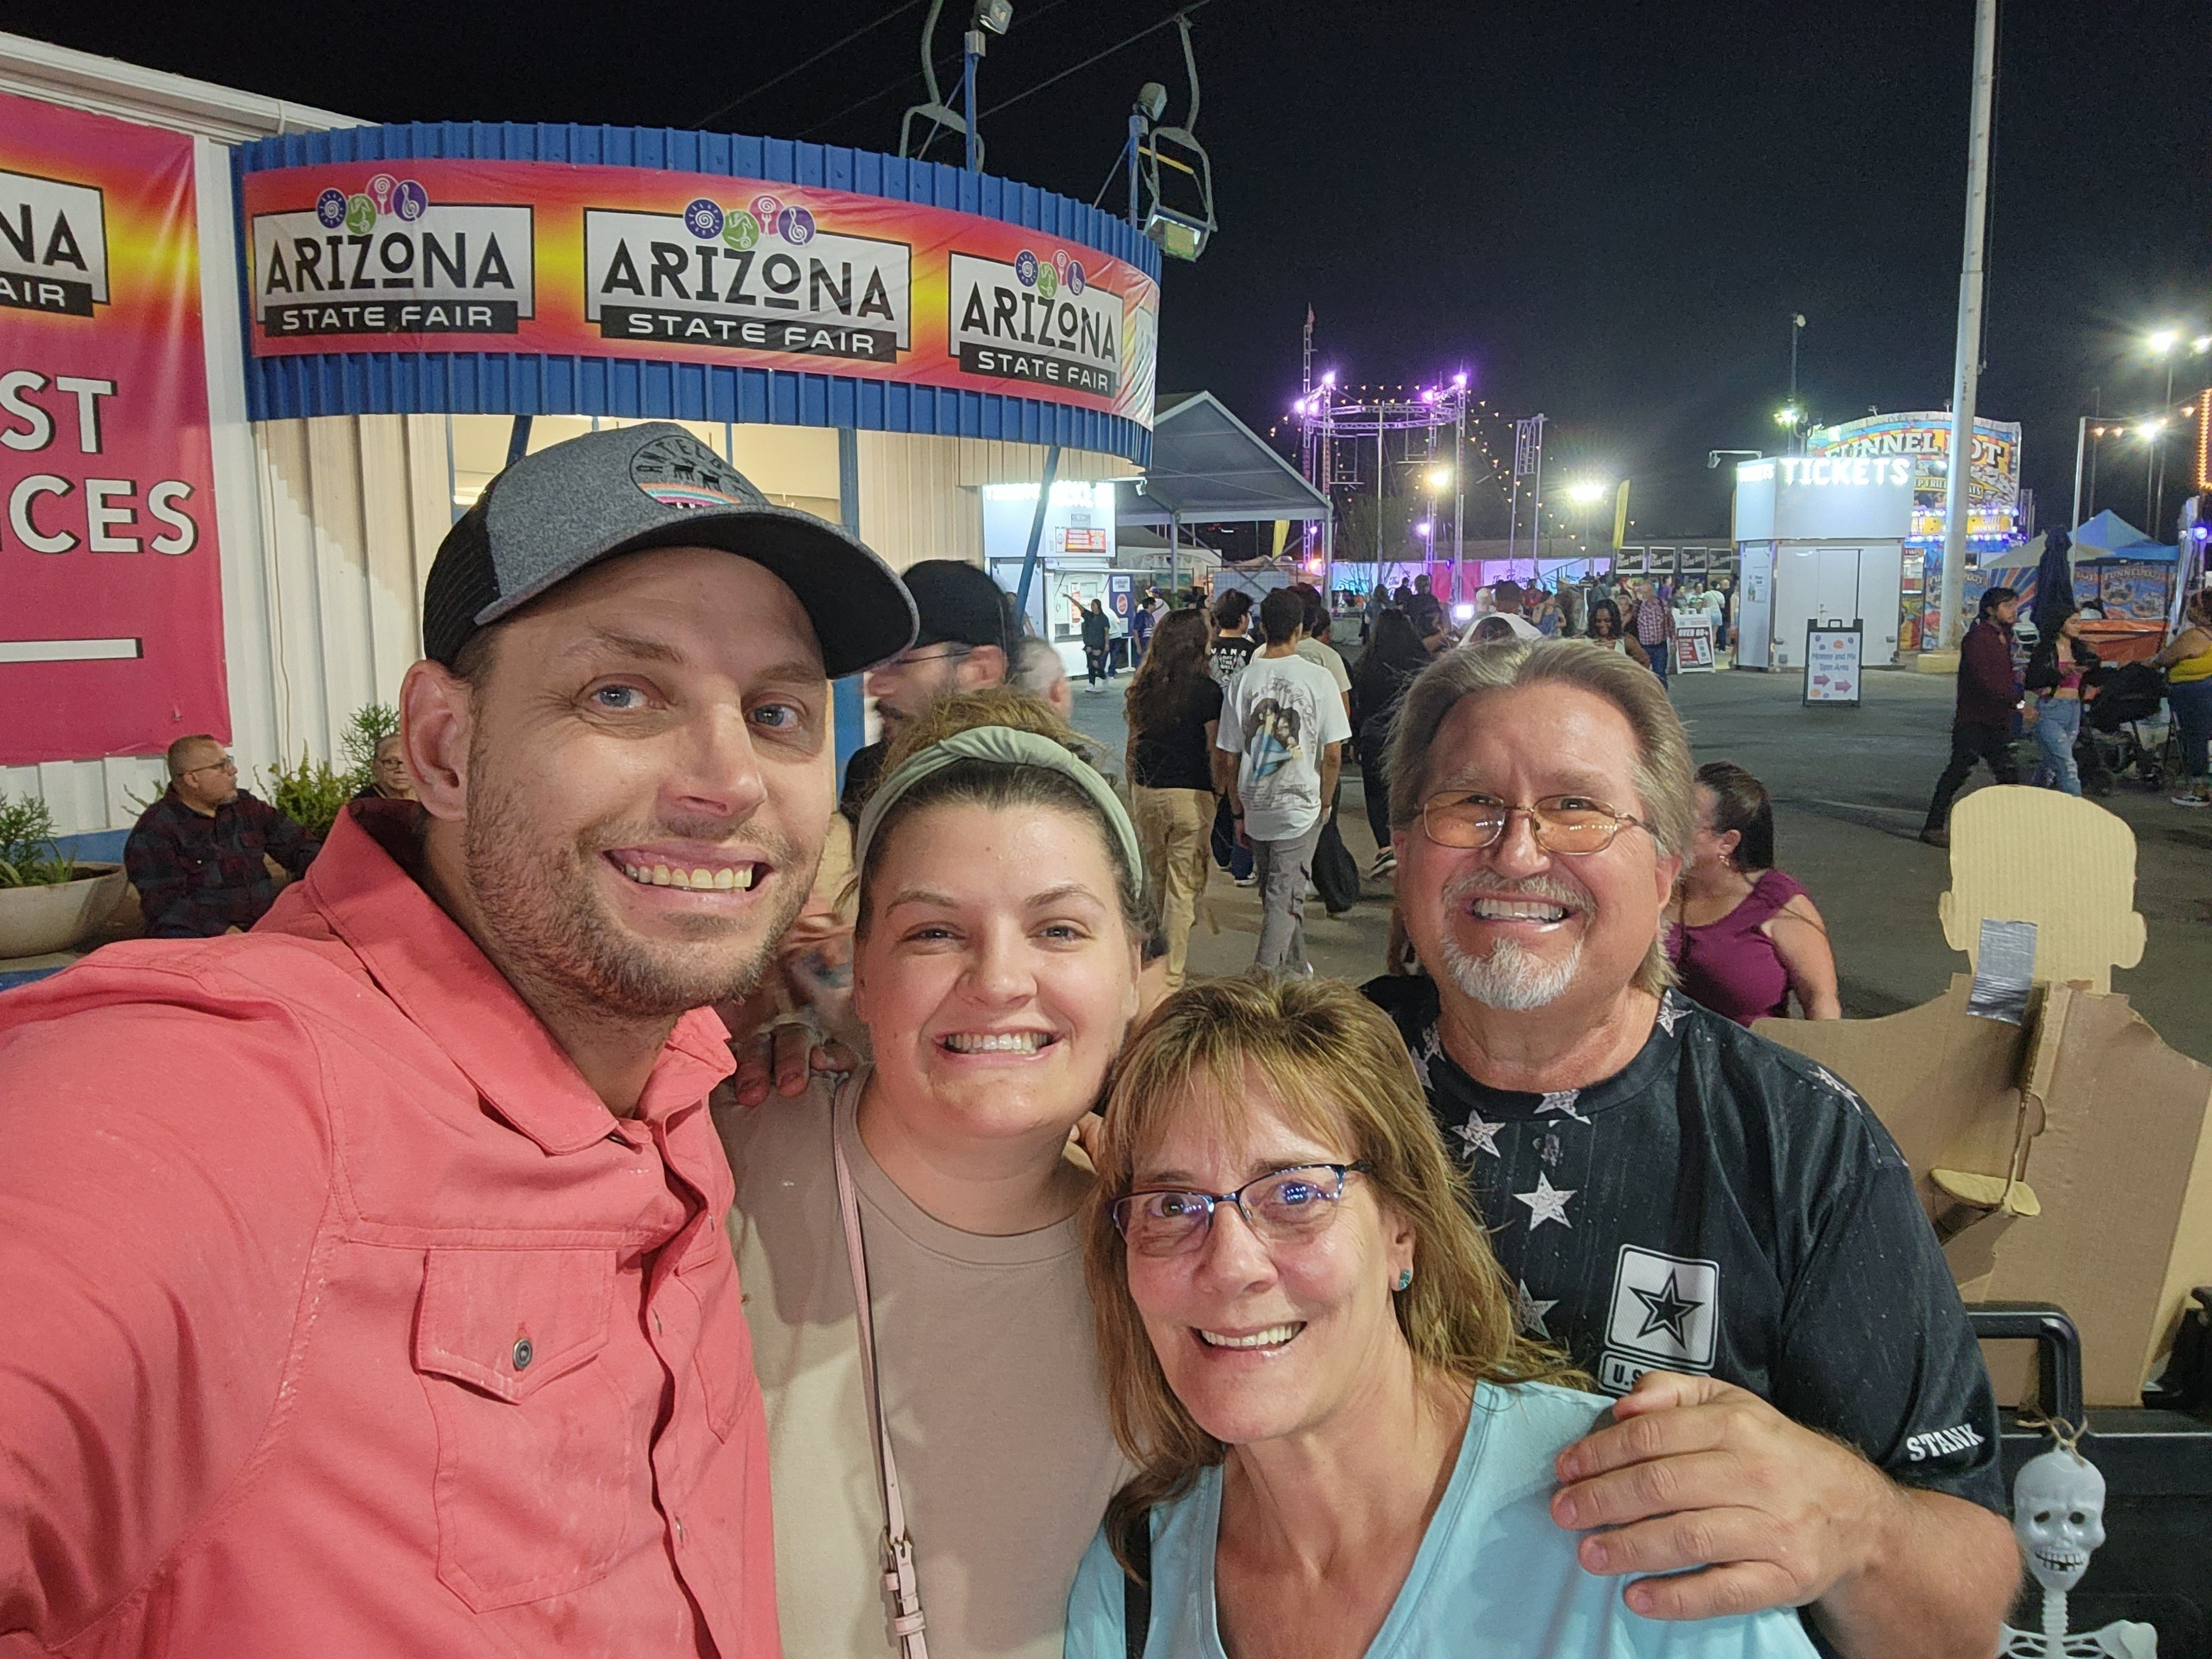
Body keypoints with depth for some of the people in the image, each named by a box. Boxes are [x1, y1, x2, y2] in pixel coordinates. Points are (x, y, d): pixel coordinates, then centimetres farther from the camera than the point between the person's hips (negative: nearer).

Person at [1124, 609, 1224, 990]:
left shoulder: (1144, 687, 3)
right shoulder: (1206, 690, -10)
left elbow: (1132, 743, 10)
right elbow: (1214, 750, -9)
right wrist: (1219, 793, 4)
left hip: (1146, 791, 5)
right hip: (1190, 794, -5)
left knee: (1155, 879, 20)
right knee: (1183, 886, 0)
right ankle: (1172, 977, 1)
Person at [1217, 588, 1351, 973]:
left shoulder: (1243, 681, -1)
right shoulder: (1318, 679, -8)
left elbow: (1228, 759, 2)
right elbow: (1333, 755, -8)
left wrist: (1238, 812, 13)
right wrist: (1324, 802, 7)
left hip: (1256, 811, 4)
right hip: (1300, 807, -3)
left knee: (1277, 894, 19)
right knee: (1285, 899, -1)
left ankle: (1294, 968, 34)